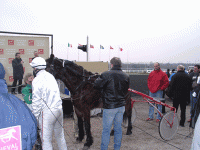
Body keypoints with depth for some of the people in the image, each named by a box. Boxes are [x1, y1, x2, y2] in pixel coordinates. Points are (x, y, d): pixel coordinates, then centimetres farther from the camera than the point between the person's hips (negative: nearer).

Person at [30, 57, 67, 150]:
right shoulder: (51, 76, 10)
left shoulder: (37, 80, -11)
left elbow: (36, 101, -11)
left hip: (47, 112, -7)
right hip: (59, 108, 7)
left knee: (46, 139, 3)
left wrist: (35, 117, -5)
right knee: (60, 135, 21)